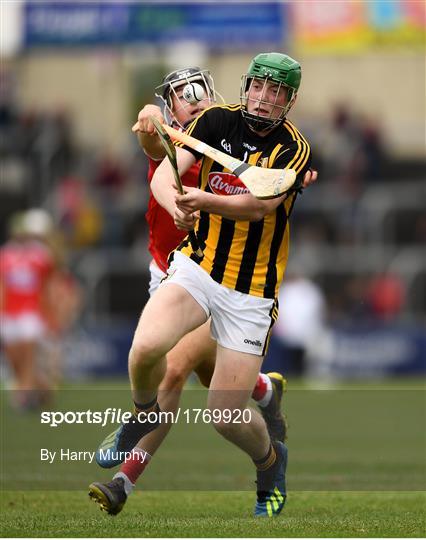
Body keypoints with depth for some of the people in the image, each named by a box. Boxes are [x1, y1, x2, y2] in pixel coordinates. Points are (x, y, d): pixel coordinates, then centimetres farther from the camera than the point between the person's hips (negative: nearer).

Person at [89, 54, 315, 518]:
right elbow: (164, 174, -11)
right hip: (198, 266, 2)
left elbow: (261, 204, -24)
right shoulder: (217, 120, -1)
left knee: (227, 418, -6)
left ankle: (271, 461, 30)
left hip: (251, 291, -2)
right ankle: (144, 416, 6)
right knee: (146, 346, -28)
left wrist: (204, 200, -42)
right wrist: (176, 205, -34)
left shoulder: (294, 149, -9)